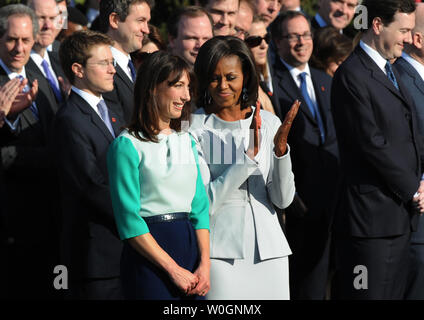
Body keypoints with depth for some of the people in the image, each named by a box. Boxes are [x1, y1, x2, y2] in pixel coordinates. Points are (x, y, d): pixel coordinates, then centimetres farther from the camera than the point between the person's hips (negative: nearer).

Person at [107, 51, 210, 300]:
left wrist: (205, 265, -3)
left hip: (190, 245, 6)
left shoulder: (186, 140, 13)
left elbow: (200, 206, 11)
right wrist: (174, 270, -13)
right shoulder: (128, 145, -7)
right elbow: (129, 220, -11)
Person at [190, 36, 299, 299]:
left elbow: (283, 199, 2)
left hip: (269, 249, 4)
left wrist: (281, 149, -12)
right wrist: (249, 155, -16)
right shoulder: (195, 127, -4)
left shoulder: (269, 123, 7)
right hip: (221, 253, -3)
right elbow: (204, 203, -11)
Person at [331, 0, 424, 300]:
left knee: (395, 294, 10)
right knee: (369, 295, -7)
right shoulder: (352, 75, -13)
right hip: (372, 216, -9)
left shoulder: (391, 72, 17)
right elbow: (372, 144, -17)